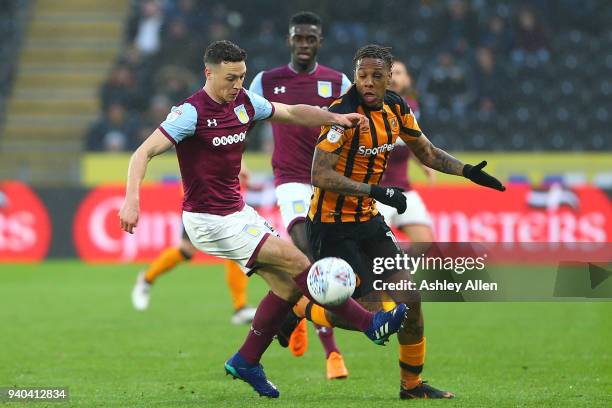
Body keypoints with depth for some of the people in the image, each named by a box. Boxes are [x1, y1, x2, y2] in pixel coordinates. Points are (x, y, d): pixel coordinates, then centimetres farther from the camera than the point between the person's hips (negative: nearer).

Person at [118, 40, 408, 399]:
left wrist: (335, 118, -1)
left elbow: (292, 113, 16)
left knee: (288, 285, 3)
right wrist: (132, 201, -36)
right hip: (211, 221, -8)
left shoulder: (244, 102, 2)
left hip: (238, 211, 8)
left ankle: (246, 362, 18)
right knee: (295, 261, -12)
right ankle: (371, 324, -4)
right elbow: (144, 153, -23)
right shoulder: (193, 112, -19)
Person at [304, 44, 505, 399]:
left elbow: (427, 153, 16)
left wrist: (468, 171, 0)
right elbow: (320, 176, -26)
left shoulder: (396, 108, 2)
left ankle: (412, 384, 18)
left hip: (368, 220, 7)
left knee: (409, 299, 1)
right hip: (333, 226, -7)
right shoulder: (343, 113, -22)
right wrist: (377, 191, -31)